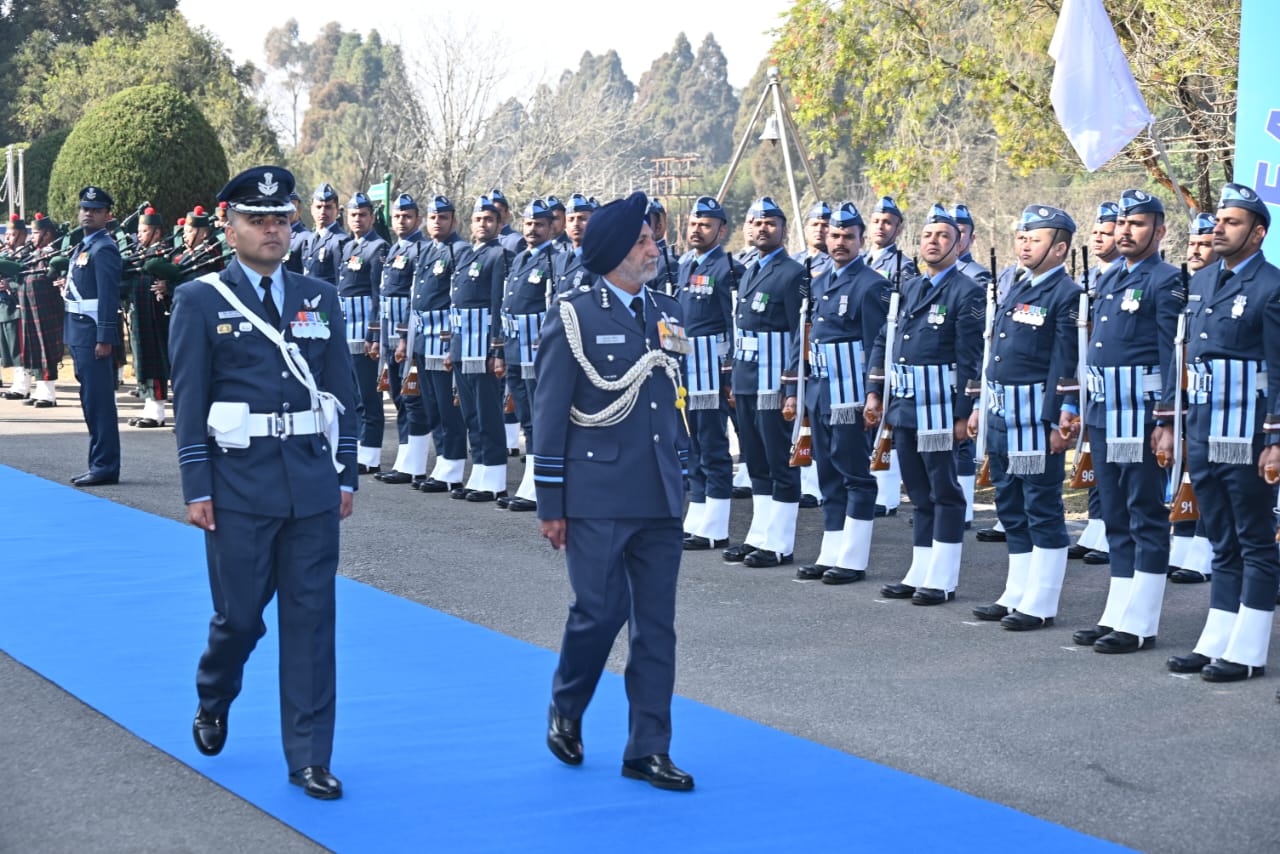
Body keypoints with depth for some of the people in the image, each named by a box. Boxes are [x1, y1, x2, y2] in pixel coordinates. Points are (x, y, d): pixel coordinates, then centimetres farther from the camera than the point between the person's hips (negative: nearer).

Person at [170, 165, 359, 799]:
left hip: (312, 484, 3)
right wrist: (197, 490, -7)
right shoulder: (201, 301, 0)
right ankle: (213, 701, 37)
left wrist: (345, 475, 7)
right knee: (239, 615, 5)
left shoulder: (320, 299, 10)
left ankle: (309, 759, 9)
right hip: (240, 484, -3)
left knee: (311, 620, 3)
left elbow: (342, 394, 11)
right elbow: (189, 403, -3)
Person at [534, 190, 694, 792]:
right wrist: (550, 505, -7)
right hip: (597, 498, -5)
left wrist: (679, 475, 16)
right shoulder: (574, 317, -5)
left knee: (656, 623, 5)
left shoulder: (667, 312, 12)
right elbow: (550, 415, -5)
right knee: (600, 610, -6)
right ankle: (565, 710, 22)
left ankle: (647, 749, 13)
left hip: (659, 497, 5)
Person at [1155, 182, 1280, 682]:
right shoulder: (1201, 282, 13)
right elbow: (1181, 356, 16)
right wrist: (1166, 422, 13)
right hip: (1203, 435, 7)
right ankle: (1215, 644, 20)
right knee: (1223, 544, 14)